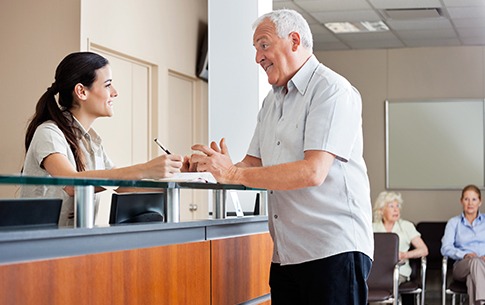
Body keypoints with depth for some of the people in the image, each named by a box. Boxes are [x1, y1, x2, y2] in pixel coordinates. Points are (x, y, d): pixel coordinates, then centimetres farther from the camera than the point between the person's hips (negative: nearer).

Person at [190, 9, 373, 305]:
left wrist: (234, 173, -20)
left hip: (334, 250, -7)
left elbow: (313, 172, -20)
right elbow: (253, 163, 16)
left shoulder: (332, 90, -8)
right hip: (286, 255, 8)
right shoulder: (272, 101, 20)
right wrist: (214, 166, -5)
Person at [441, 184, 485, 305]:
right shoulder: (454, 222, 19)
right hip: (462, 266, 0)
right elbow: (446, 248, 4)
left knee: (472, 276, -40)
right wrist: (465, 255, -16)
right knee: (475, 262, -40)